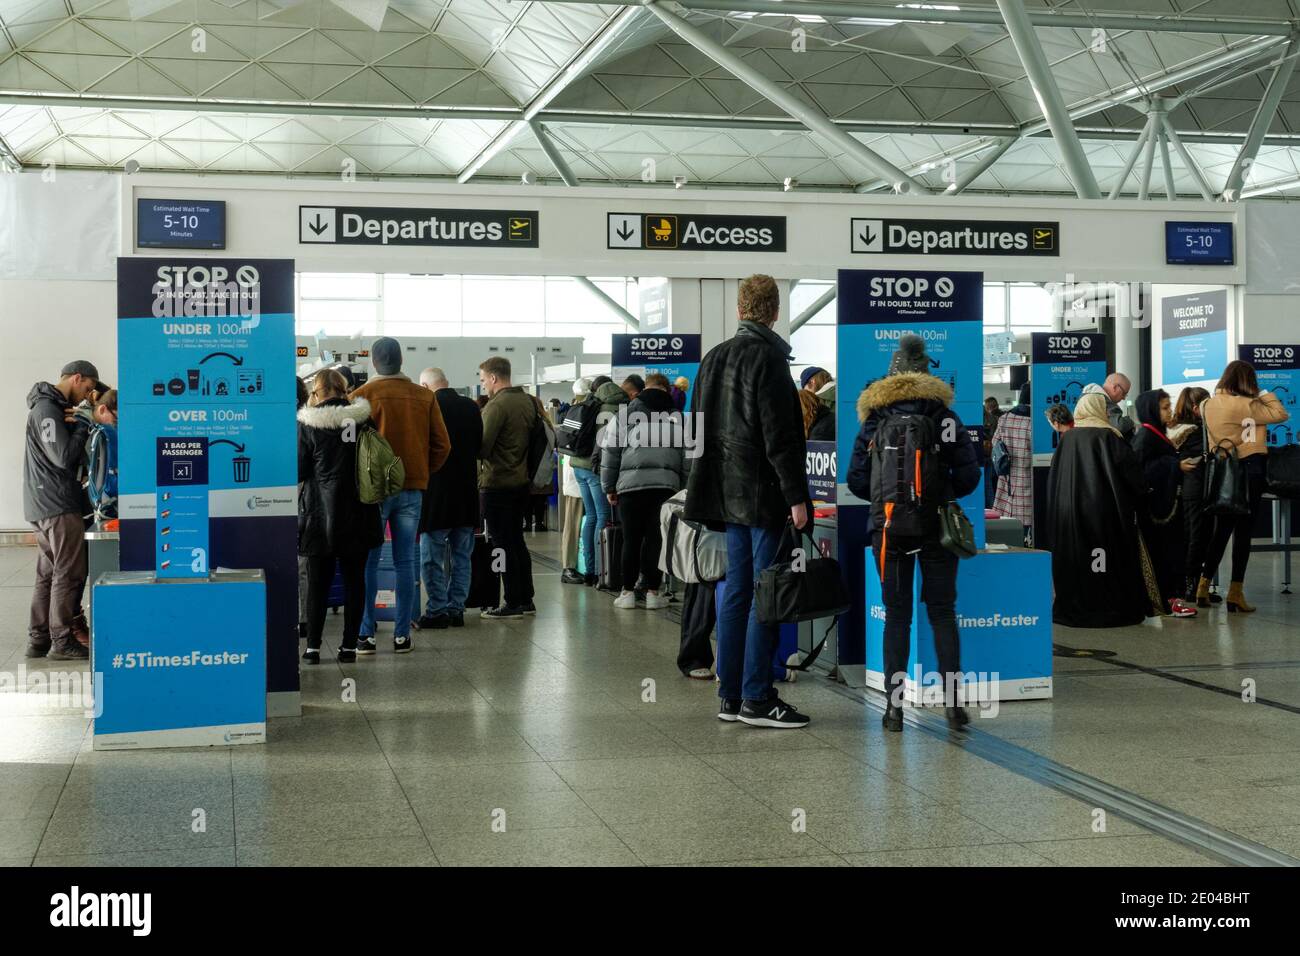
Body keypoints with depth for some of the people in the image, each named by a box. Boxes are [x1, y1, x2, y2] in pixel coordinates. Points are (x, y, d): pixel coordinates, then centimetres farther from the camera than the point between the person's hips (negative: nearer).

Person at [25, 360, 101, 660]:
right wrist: (82, 426, -8)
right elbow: (64, 458, -19)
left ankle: (39, 639, 14)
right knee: (70, 572, -6)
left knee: (49, 573, 11)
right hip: (57, 505, -10)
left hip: (44, 505, 10)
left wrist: (79, 425, 5)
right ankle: (62, 641, -3)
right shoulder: (47, 409, -14)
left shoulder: (55, 407, 18)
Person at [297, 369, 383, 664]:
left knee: (318, 581, 8)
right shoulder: (362, 419, -3)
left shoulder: (308, 424, -10)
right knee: (354, 580, 8)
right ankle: (349, 645, 9)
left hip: (320, 515, -2)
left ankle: (313, 647, 9)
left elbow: (298, 471, -6)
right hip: (358, 515, 2)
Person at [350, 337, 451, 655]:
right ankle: (402, 634, 8)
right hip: (412, 488, 3)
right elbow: (442, 445, 4)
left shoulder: (363, 395, -7)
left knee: (368, 561, 3)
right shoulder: (424, 397, 3)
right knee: (406, 563, 7)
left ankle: (366, 633, 3)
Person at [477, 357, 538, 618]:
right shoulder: (528, 401, 8)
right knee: (517, 541, 16)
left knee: (502, 543, -2)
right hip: (521, 480, 8)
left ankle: (513, 603, 1)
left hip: (497, 483, -8)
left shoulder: (497, 405, -17)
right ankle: (526, 600, 20)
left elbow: (482, 447, -19)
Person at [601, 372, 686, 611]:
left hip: (631, 483, 0)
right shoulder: (676, 416, 13)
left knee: (631, 539, 7)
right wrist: (684, 488, 12)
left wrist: (609, 486, 14)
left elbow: (610, 452, 8)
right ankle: (653, 592, 9)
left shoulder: (626, 413, 9)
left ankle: (627, 592, 11)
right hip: (666, 484, 1)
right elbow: (686, 456, 7)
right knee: (656, 538, 7)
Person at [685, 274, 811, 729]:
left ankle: (730, 695, 15)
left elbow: (698, 427, 16)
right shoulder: (768, 358, -12)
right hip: (764, 494, -8)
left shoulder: (713, 358, 12)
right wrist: (796, 496, -15)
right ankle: (756, 699, -2)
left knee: (736, 590, 11)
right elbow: (780, 436, -17)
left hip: (729, 494, 8)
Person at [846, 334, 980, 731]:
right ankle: (952, 702, 3)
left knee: (896, 616, 4)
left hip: (890, 528, 0)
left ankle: (894, 707, 2)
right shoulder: (946, 418, 3)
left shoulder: (875, 422, 4)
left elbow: (856, 480, 3)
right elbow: (969, 474, -1)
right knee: (943, 612, 7)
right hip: (937, 526, 0)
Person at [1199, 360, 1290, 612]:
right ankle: (1235, 592, 0)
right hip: (1249, 470, -6)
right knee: (1243, 532, 0)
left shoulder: (1209, 405, 5)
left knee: (1222, 530, 15)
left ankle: (1204, 586, 14)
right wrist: (1265, 394, 4)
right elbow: (1280, 414, -9)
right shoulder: (1246, 405, -14)